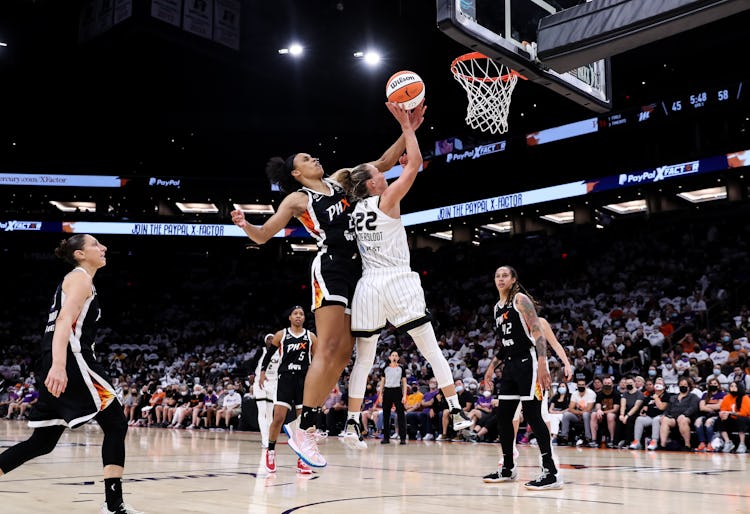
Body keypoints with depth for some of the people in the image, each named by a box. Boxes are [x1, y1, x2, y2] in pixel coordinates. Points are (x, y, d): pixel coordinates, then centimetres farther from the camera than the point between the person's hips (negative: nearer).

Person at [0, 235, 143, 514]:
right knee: (116, 424, -6)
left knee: (43, 441, 12)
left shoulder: (74, 279, 24)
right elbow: (65, 320, -20)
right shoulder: (81, 277, -5)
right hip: (70, 360, -10)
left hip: (59, 365, 10)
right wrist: (59, 364, -34)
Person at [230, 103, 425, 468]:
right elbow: (263, 235, -2)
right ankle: (304, 430, -12)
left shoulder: (339, 181, 18)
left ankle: (307, 423, 8)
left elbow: (383, 163, 19)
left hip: (354, 270, 7)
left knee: (344, 351, 2)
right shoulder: (297, 199, 3)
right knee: (329, 349, -16)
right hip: (329, 269, -7)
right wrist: (245, 225, -24)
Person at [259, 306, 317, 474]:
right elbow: (269, 354, 11)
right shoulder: (281, 335, 5)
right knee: (278, 418, -8)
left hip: (304, 380, 1)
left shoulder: (311, 337, 7)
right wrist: (263, 371, 0)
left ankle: (302, 460, 7)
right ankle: (270, 451, 13)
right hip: (285, 378, -1)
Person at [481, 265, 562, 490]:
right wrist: (492, 365, 21)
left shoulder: (521, 299, -8)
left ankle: (551, 472, -9)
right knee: (503, 416, 9)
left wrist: (542, 364, -25)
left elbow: (538, 331, -16)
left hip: (527, 362, -9)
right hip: (510, 365, 9)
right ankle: (508, 468, 21)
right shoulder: (498, 307, 17)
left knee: (532, 415, -12)